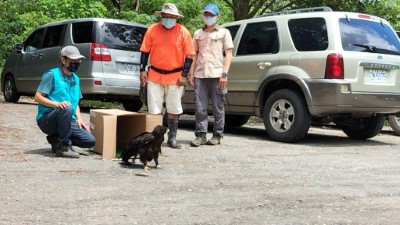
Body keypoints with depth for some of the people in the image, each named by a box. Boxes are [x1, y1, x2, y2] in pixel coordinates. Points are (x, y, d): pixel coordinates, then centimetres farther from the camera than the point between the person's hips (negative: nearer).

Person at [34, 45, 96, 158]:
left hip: (68, 121, 7)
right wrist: (57, 104, -27)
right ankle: (64, 147, -24)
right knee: (66, 109, -38)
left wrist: (79, 118, 3)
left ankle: (56, 139, 9)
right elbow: (38, 97, -12)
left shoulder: (75, 78, 15)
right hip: (47, 119, -7)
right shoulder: (52, 74, -7)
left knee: (90, 141, -11)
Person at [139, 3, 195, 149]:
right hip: (154, 76, 1)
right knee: (154, 110, 5)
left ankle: (172, 139, 16)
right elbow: (145, 51, 7)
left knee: (173, 110, 7)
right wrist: (143, 70, -1)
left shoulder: (183, 32, -4)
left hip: (175, 77, -1)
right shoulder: (152, 30, 1)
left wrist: (184, 75, -9)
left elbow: (189, 55, -3)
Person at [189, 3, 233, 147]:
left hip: (217, 75, -3)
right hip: (200, 75, 3)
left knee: (218, 107, 1)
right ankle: (201, 135, 3)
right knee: (200, 107, -1)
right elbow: (195, 54, 20)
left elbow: (228, 54, 4)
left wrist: (224, 74, -8)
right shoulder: (198, 34, 20)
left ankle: (217, 135, 7)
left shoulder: (223, 32, 10)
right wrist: (191, 73, 9)